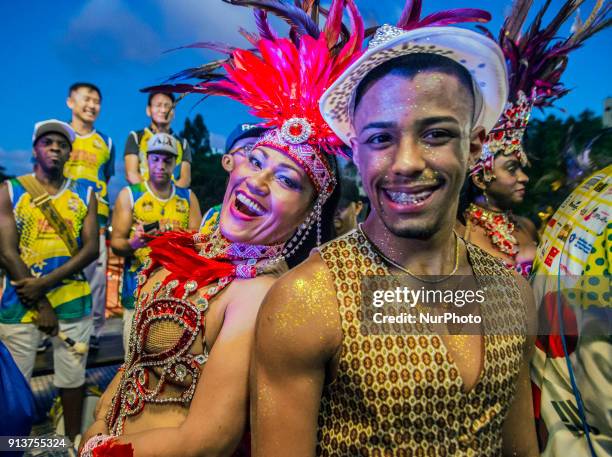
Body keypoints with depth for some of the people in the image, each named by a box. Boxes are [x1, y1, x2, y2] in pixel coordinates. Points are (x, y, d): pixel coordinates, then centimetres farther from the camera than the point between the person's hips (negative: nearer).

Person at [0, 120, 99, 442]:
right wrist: (40, 305, -10)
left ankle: (74, 440, 28)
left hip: (72, 301, 1)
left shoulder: (85, 194, 6)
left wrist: (44, 283, -14)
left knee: (72, 377, 11)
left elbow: (92, 248, -3)